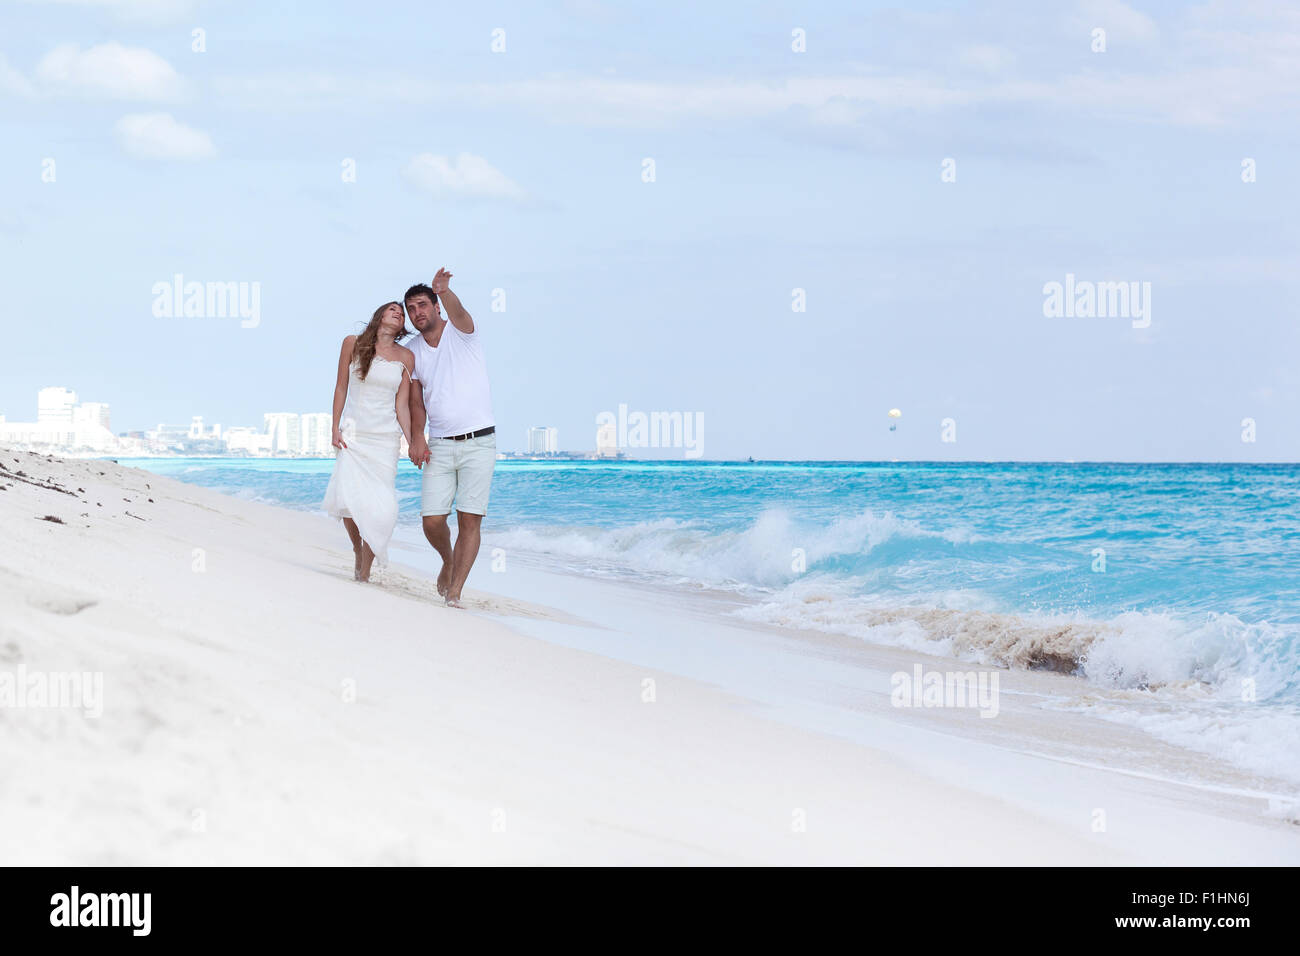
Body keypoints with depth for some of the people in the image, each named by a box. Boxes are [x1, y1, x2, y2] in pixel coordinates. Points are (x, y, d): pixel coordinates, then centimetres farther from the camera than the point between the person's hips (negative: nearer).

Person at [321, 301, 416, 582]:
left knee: (380, 507, -10)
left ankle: (364, 574, -1)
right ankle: (358, 551, 14)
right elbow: (341, 388, 6)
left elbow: (402, 405, 4)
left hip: (385, 438, 1)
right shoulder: (353, 344, 2)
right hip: (353, 434, -1)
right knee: (348, 499, -14)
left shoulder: (406, 357, 3)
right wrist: (335, 429, 1)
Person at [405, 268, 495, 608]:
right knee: (432, 521, -5)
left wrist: (444, 291, -49)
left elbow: (458, 312, -26)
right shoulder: (413, 352, 10)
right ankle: (448, 562, 26)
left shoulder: (460, 331, -1)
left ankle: (454, 592, -5)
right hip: (439, 446, 3)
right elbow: (417, 404, 11)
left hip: (478, 442, -3)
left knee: (470, 520, -9)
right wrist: (416, 438, -7)